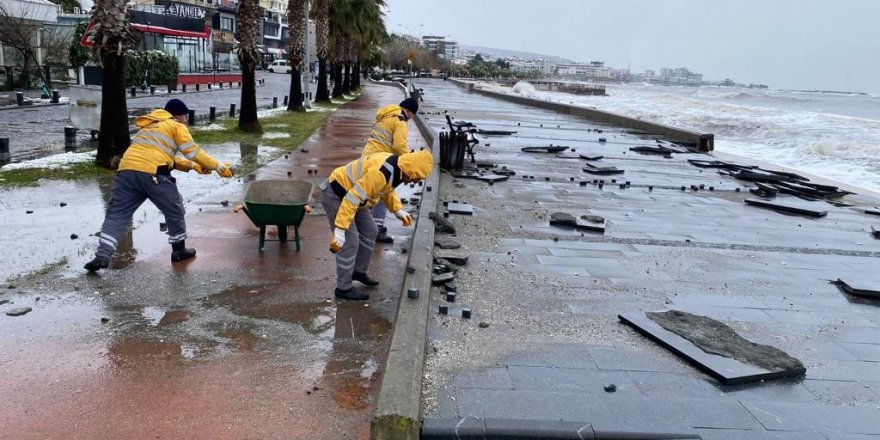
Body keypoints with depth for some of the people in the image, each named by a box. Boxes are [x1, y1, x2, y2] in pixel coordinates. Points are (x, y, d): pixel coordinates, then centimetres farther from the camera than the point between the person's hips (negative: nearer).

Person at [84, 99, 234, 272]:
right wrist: (219, 167, 10)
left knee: (117, 213, 5)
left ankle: (102, 256, -6)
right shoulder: (176, 126, 12)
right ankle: (179, 250, 23)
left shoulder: (149, 127, 34)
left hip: (126, 170, 6)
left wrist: (192, 165, 26)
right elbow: (193, 152, 5)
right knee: (174, 210, 13)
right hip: (152, 173, -6)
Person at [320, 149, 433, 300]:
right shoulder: (381, 172, -34)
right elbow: (353, 197, -35)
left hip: (351, 193, 10)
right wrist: (340, 229, -34)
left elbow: (388, 188, 18)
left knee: (369, 232, 15)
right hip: (335, 194, -10)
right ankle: (343, 288, 2)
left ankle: (359, 271, 31)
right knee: (350, 241, -10)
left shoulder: (396, 167, -3)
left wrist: (398, 210, 6)